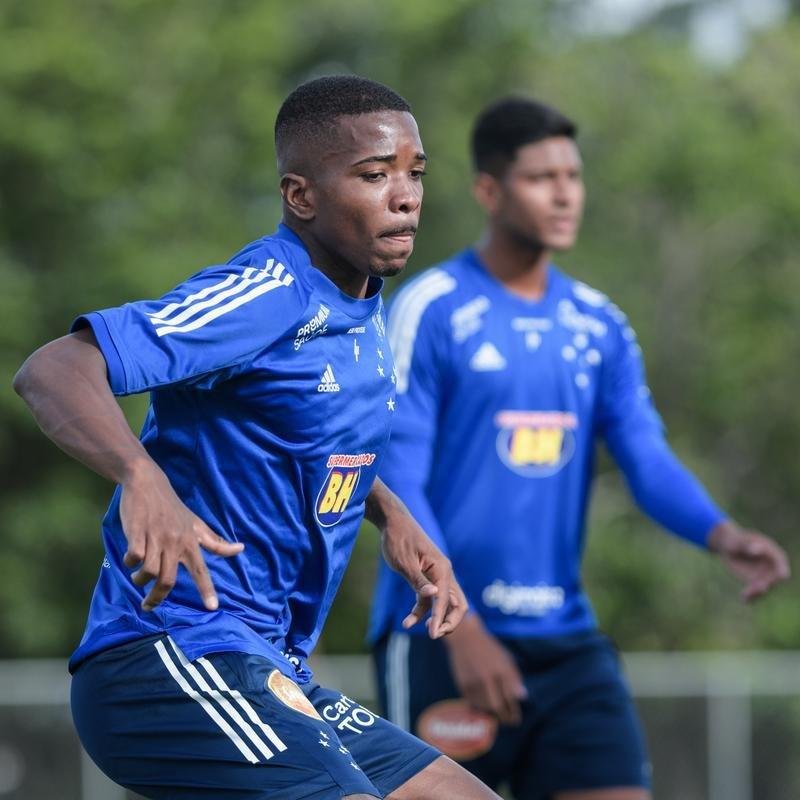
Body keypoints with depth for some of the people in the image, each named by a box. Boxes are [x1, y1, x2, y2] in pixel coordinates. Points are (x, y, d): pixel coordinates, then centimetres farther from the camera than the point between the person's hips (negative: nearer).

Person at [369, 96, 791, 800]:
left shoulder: (599, 325, 11)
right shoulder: (431, 310, -7)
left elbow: (647, 458, 2)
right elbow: (395, 479, -12)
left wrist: (722, 534, -20)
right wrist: (461, 626, -21)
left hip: (566, 642, 5)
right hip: (438, 641, -5)